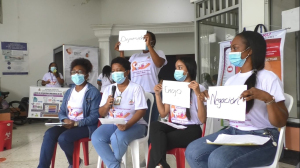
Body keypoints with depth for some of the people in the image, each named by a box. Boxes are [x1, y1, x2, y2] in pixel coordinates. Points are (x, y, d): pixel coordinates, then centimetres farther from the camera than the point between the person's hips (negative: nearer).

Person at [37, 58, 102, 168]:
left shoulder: (93, 92, -7)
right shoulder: (69, 92, 17)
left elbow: (95, 116, -14)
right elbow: (61, 111, 15)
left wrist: (76, 123, -21)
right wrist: (65, 119, -9)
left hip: (85, 126, -6)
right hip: (68, 124, 6)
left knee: (63, 138, -30)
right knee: (49, 134, -22)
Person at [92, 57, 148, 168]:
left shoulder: (136, 88, -4)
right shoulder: (109, 89, 10)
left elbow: (141, 111, -13)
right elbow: (101, 114, 10)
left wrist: (127, 125, -28)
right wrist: (107, 105, -14)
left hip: (134, 124, -4)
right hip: (112, 123, 4)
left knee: (117, 138, -33)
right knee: (96, 138, -24)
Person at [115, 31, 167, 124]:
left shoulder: (158, 52, 9)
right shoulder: (134, 56, 22)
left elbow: (159, 64, -13)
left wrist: (149, 45, -13)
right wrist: (121, 52, 12)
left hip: (151, 93, -4)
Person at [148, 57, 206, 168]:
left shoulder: (199, 88, -3)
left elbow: (202, 119, -12)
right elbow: (163, 114, 16)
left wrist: (198, 94, -20)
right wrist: (157, 94, 7)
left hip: (191, 130, -5)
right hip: (174, 127, 6)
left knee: (157, 143, -28)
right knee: (155, 125, -28)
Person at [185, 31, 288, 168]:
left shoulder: (268, 78, -7)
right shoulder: (231, 80, 13)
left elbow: (281, 122, -11)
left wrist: (267, 98, -27)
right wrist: (209, 100, -1)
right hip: (232, 132, 7)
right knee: (192, 152, -13)